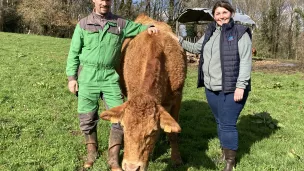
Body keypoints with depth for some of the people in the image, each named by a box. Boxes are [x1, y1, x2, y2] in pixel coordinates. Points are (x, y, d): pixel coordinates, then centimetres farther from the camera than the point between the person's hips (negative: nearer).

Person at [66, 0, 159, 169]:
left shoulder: (121, 24, 6)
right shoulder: (83, 24, 4)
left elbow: (138, 27, 22)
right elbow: (74, 53, 5)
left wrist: (149, 28, -1)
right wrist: (72, 77, 0)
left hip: (110, 77, 1)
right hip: (87, 77, 0)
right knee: (87, 117, 7)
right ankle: (92, 152, 29)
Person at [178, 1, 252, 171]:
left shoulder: (240, 32, -7)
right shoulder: (210, 32, 12)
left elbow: (246, 61, -13)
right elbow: (197, 48, 28)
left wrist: (241, 86, -19)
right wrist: (179, 41, 19)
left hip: (231, 89, -6)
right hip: (211, 88, 6)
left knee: (228, 124, -2)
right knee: (220, 122, 16)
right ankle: (224, 153, 34)